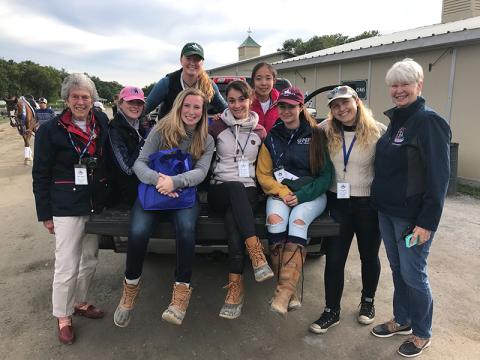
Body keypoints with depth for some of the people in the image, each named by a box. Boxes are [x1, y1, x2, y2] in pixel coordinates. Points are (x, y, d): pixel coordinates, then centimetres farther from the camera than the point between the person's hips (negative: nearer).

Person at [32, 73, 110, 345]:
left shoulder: (102, 123, 3)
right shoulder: (51, 130, -7)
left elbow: (109, 158, 14)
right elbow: (41, 174, -4)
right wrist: (45, 214, -5)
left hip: (97, 205, 5)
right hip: (67, 207, -4)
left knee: (90, 260, 15)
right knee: (67, 266, 1)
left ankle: (80, 302, 37)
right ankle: (63, 317, 22)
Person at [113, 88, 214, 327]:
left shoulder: (206, 140, 8)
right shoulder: (160, 130, 2)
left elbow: (201, 172, -6)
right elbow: (139, 163, -5)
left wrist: (174, 181, -25)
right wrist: (157, 179, -26)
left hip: (185, 193, 1)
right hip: (153, 190, 0)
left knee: (186, 229, -33)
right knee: (138, 232, -28)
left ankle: (182, 290, -16)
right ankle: (131, 285, -1)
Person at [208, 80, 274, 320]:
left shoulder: (260, 132, 12)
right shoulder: (217, 127, 7)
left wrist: (259, 184, 1)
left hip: (247, 191, 1)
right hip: (219, 190, 0)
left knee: (233, 218, -34)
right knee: (236, 188, -38)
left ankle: (235, 284, -34)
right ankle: (256, 252, -44)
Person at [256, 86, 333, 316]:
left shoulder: (316, 135, 2)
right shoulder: (272, 138, 11)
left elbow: (326, 175, 0)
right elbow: (263, 174, 7)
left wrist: (301, 195, -13)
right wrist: (283, 192, -10)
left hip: (311, 194, -2)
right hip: (279, 193, 2)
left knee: (298, 220, -33)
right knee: (275, 218, -31)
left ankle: (284, 292, -36)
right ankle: (289, 291, -28)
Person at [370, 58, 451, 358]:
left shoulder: (429, 121, -13)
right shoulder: (395, 120, 11)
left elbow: (439, 176, -17)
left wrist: (428, 221, -20)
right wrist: (379, 200, 11)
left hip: (412, 216, -7)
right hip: (387, 211, 7)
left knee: (413, 274, 4)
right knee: (397, 269, 17)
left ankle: (422, 334, 24)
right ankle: (402, 320, 35)